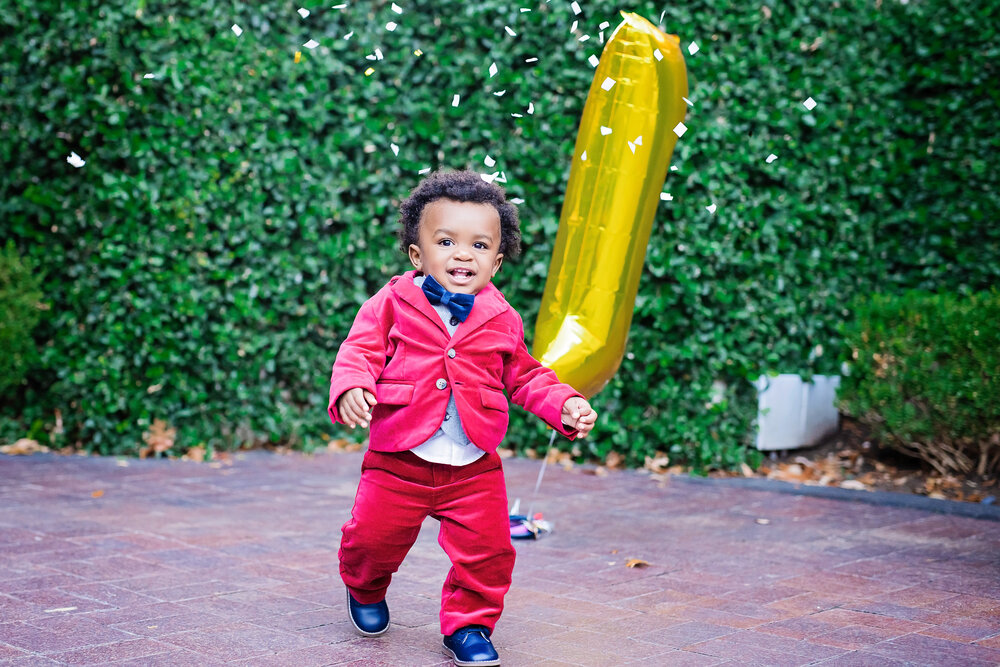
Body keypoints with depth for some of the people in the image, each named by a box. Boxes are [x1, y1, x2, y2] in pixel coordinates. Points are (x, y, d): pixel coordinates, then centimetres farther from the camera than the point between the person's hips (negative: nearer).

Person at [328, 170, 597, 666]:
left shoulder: (502, 321, 4)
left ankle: (468, 623, 23)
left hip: (474, 467, 1)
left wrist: (566, 405, -2)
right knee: (374, 538, 7)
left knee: (487, 550, -2)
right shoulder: (392, 304, -3)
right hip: (398, 462, -1)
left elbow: (525, 378, 13)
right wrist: (351, 388, -28)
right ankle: (365, 591, 42)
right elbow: (359, 352, -6)